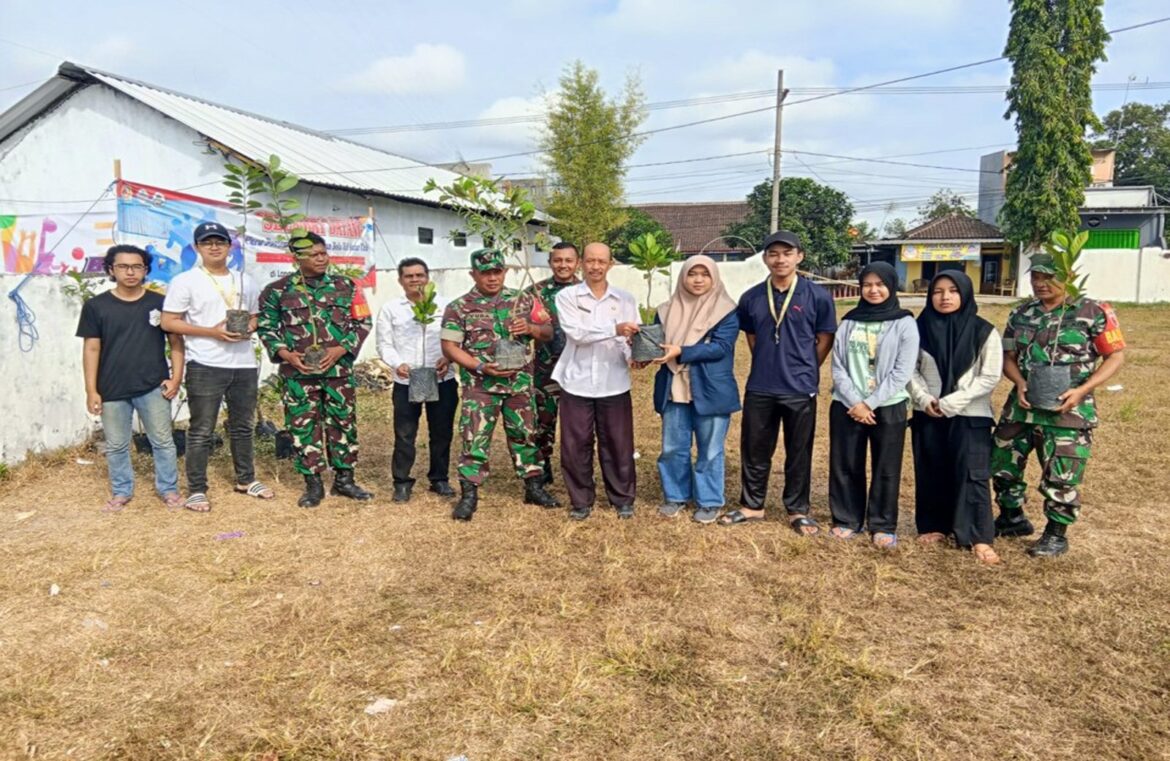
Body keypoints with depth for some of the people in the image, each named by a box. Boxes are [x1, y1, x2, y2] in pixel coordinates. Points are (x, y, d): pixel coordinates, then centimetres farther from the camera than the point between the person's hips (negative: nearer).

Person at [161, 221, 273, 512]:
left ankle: (246, 479, 30)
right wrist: (212, 331, -18)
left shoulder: (246, 281, 13)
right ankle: (196, 489, 10)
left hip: (244, 365, 5)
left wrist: (249, 328, -4)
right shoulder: (185, 281, -4)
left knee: (243, 427, 16)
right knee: (201, 432, 0)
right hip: (205, 367, -5)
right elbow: (168, 322, -8)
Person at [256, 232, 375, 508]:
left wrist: (341, 349, -9)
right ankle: (313, 484, 15)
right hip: (297, 373, -1)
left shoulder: (346, 286, 4)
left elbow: (362, 322, 5)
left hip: (339, 370, 1)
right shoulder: (278, 290, 2)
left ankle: (344, 479, 20)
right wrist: (285, 354, -9)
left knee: (343, 423, 7)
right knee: (303, 426, 4)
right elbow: (266, 327, 6)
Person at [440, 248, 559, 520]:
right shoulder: (459, 307, -4)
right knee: (474, 439, -2)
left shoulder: (522, 300, 5)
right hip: (480, 386, -3)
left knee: (524, 435, 12)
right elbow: (449, 347, -6)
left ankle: (534, 487, 25)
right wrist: (481, 367, -18)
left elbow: (549, 332, 9)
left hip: (520, 384, 3)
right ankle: (468, 495, 9)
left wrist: (530, 327, -14)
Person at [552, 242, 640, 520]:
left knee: (618, 444, 8)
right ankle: (581, 500, 22)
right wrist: (615, 329, -27)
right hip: (577, 383, -1)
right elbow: (577, 333, -15)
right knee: (576, 445, 6)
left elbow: (633, 339, 3)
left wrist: (635, 356, -20)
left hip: (614, 384, 1)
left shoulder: (626, 299, 5)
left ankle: (623, 498, 25)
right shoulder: (567, 297, -1)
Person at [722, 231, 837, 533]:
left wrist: (802, 370, 5)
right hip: (759, 388, 3)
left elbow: (825, 340, 2)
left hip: (800, 389, -2)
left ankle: (798, 510, 24)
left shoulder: (817, 296, -7)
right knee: (754, 449, 11)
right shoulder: (751, 298, 1)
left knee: (798, 453, 9)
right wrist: (769, 366, 10)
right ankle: (752, 505, 27)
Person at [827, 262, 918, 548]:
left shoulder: (904, 324, -2)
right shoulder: (849, 322, 6)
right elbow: (838, 367, 1)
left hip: (888, 408, -2)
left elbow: (902, 372, -8)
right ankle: (846, 519, 20)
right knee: (845, 466, 7)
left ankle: (883, 525, 16)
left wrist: (870, 403, -12)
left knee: (886, 469, 5)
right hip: (847, 406, 3)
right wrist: (855, 402, -10)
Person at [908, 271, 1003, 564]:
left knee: (972, 475, -5)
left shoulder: (984, 332, -6)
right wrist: (923, 398, -11)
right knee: (930, 473, 9)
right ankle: (934, 525, 23)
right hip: (927, 415, 3)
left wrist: (952, 402, -14)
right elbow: (910, 369, 6)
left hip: (970, 416, -3)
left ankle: (980, 538, 0)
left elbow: (990, 377, -7)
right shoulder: (921, 328, 1)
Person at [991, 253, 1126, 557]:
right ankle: (1012, 518, 34)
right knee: (1002, 463, 13)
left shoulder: (1092, 312, -7)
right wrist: (1020, 384, -10)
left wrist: (1082, 390, -16)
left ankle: (1056, 535, 19)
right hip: (1022, 405, 5)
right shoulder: (1021, 314, 6)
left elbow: (1117, 355, -4)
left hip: (1067, 410, -5)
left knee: (1060, 477, -1)